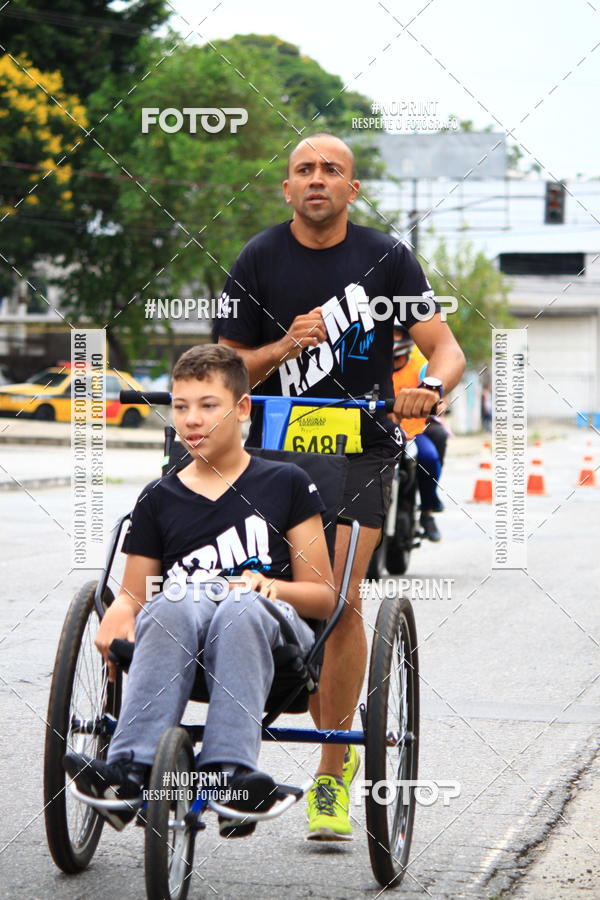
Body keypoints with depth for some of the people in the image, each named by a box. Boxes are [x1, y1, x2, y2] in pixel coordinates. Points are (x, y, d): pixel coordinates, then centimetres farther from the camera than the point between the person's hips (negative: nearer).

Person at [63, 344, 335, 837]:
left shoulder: (286, 484, 14)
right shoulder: (160, 499, 20)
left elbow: (324, 595, 12)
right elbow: (132, 592, 19)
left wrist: (270, 586, -9)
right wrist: (118, 613, -5)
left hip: (269, 634, -1)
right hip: (178, 631, 1)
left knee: (242, 609, -38)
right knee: (177, 604, -36)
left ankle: (231, 770, -53)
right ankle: (130, 768, -51)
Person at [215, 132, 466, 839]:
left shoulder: (386, 258, -1)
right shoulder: (259, 261, 0)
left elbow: (446, 349, -3)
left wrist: (430, 388, -26)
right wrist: (284, 347, -15)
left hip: (363, 444, -2)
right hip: (278, 443, 2)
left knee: (339, 599, -15)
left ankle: (331, 777, -5)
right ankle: (334, 745, 23)